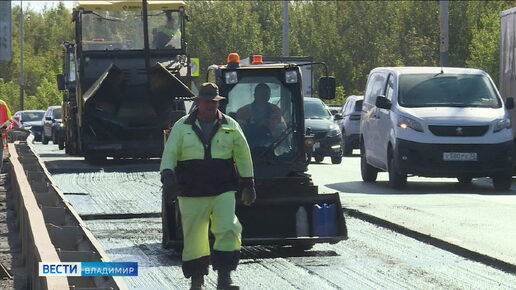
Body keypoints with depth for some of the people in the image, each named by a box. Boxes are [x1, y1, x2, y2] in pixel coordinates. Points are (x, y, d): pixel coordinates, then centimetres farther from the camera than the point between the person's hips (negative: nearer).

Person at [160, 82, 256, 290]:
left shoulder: (230, 126, 9)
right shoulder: (182, 127, 6)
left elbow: (243, 156, 16)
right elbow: (169, 154, 2)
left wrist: (248, 184, 16)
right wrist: (168, 176, -15)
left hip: (223, 190, 0)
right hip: (191, 193, 0)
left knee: (228, 230, -15)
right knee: (194, 236, 3)